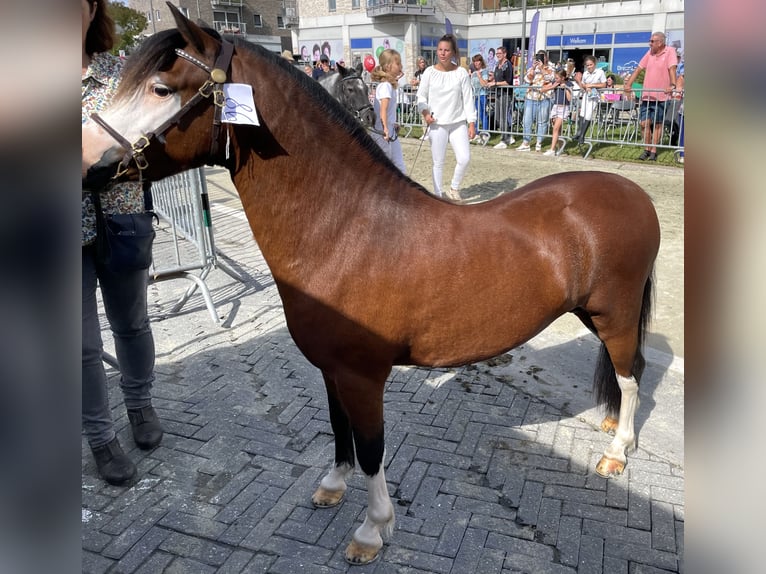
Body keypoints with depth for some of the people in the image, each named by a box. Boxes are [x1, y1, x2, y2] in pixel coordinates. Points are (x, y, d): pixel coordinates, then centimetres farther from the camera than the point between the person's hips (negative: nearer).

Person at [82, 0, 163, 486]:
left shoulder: (121, 73, -2)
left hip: (123, 223, 1)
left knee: (132, 323, 18)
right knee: (84, 344, 8)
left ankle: (140, 405, 43)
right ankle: (101, 438, 28)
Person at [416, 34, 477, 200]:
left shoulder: (461, 73, 0)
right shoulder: (429, 72, -1)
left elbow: (468, 99, 1)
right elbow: (421, 96, 5)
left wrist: (472, 123, -4)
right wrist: (425, 112, -13)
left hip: (458, 123, 1)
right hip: (437, 124, -1)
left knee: (464, 158, -9)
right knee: (438, 163, 4)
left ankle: (454, 188, 16)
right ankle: (438, 195, 18)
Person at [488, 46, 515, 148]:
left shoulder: (507, 65, -11)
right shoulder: (497, 65, 15)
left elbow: (508, 82, -17)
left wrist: (495, 83, -15)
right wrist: (492, 83, 9)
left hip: (506, 94, -9)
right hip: (498, 94, 9)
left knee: (503, 118, -6)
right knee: (498, 118, 10)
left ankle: (504, 141, 0)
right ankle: (509, 137, 21)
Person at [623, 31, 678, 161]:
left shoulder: (670, 52, -4)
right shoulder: (650, 53, 11)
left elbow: (672, 69, -17)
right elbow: (638, 69, 10)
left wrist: (672, 85, -32)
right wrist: (628, 84, -1)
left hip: (660, 96, -5)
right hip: (646, 96, 5)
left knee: (657, 125, 3)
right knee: (644, 123, 3)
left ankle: (653, 151, 10)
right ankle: (646, 149, 17)